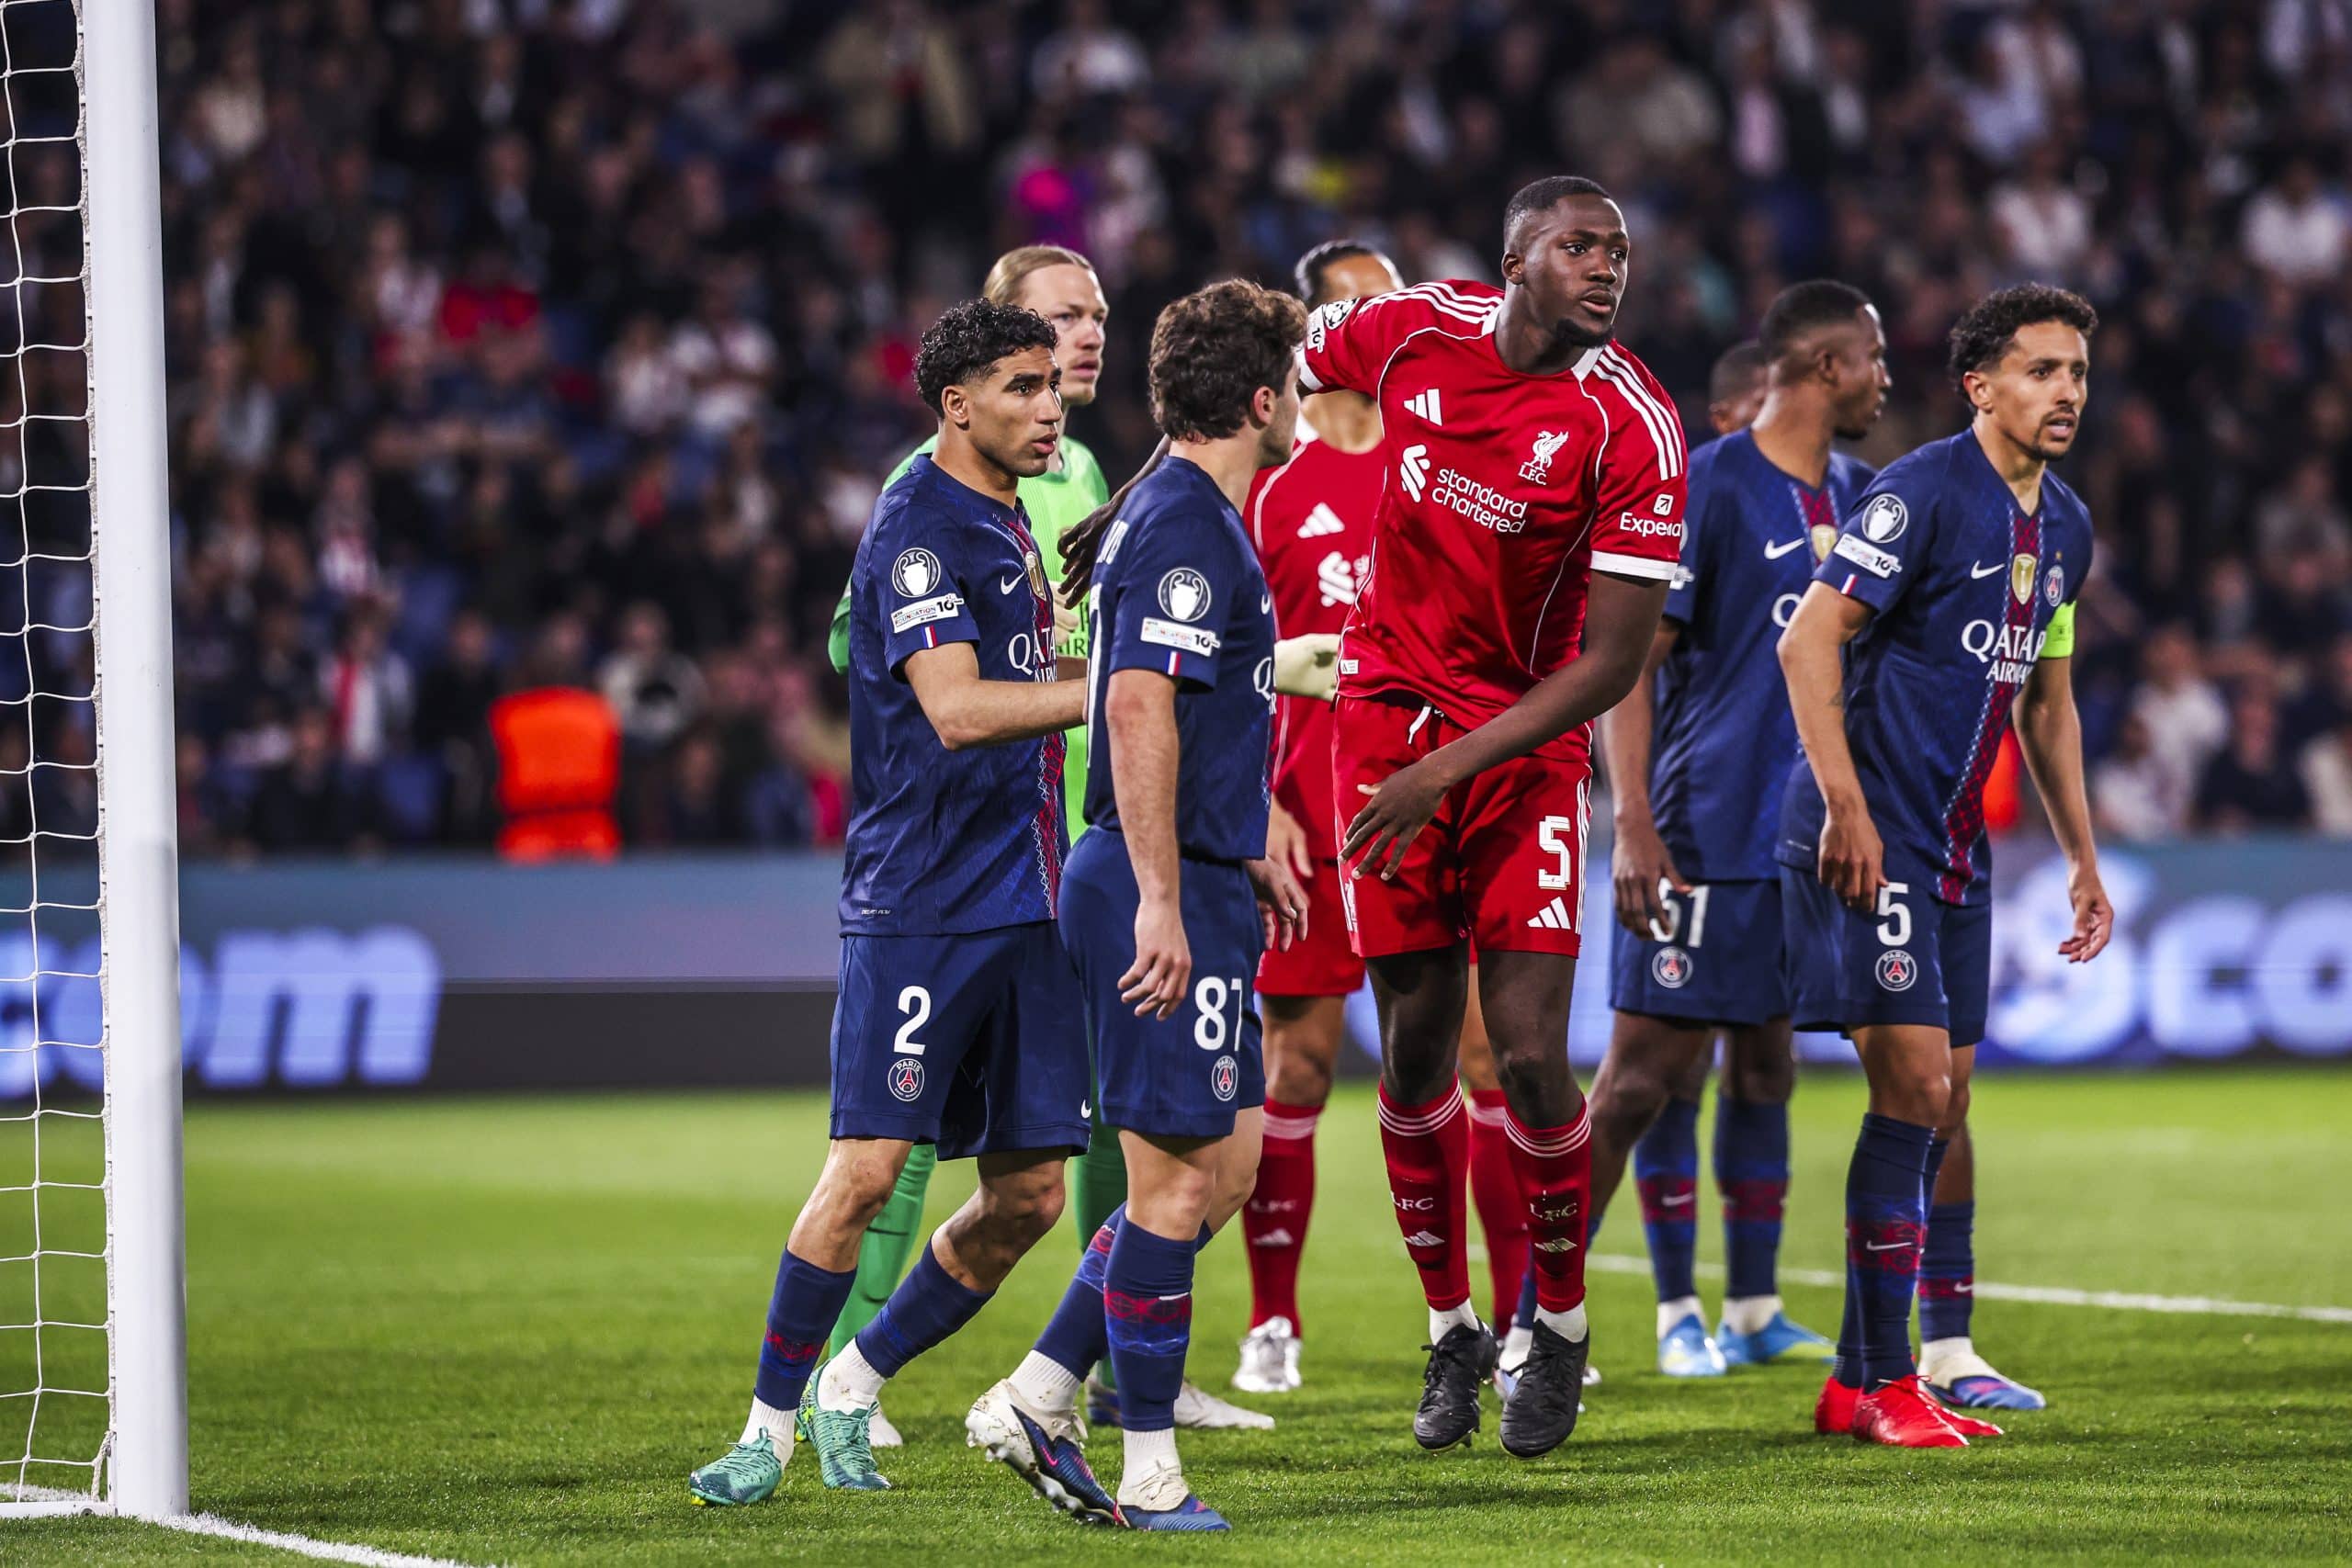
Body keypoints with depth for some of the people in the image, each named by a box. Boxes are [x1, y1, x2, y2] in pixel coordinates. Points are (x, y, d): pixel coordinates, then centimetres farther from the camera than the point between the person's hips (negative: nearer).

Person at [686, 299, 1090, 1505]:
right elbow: (955, 709, -23)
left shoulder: (1008, 527, 17)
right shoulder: (917, 528, -11)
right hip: (920, 902, -8)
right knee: (868, 1168, -11)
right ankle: (771, 1424, 1)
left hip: (1024, 900, 8)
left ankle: (853, 1382, 18)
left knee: (1028, 1191, 3)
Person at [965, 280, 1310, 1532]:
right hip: (1168, 892, -10)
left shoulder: (1173, 513, 17)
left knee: (1224, 1160, 12)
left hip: (1185, 884, 10)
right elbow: (1138, 707, -24)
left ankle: (1037, 1397, 14)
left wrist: (1245, 856, 31)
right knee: (1179, 1178, -5)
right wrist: (1160, 901, -27)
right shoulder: (1189, 526, -15)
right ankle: (1147, 1472, 0)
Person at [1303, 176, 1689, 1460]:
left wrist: (1449, 771, -20)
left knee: (1530, 1056, -9)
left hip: (1526, 740, -2)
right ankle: (1450, 1331, 20)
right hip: (1387, 713, 2)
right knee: (1415, 1049, 5)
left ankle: (1560, 1326, 13)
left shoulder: (1630, 427, -16)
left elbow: (1611, 665, -16)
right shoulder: (1409, 331, -7)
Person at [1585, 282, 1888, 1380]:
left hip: (1804, 831, 8)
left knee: (1765, 1062, 13)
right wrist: (1633, 825, -19)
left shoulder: (1854, 495, 12)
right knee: (1654, 1067, -7)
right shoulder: (1707, 487, -11)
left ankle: (1753, 1311, 20)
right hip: (1703, 830, -8)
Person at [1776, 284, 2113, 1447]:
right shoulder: (1922, 493, -12)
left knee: (1944, 1104, 9)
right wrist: (1845, 804, -22)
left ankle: (1939, 1353, 16)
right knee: (1913, 1086, -13)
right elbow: (1810, 639, -16)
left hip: (1956, 847, 9)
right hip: (1867, 837, -9)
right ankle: (1883, 1382, -8)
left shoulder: (2063, 526, 14)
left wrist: (2082, 859, 22)